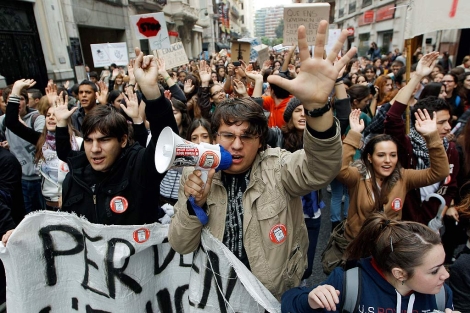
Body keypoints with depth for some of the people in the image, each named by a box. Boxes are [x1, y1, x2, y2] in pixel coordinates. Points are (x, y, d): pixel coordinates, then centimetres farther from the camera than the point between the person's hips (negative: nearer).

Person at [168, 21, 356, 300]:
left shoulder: (278, 167, -12)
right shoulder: (196, 174, -7)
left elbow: (322, 169, -32)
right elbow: (182, 247, -5)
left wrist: (317, 105, -47)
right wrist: (195, 204, -22)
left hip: (276, 293, -1)